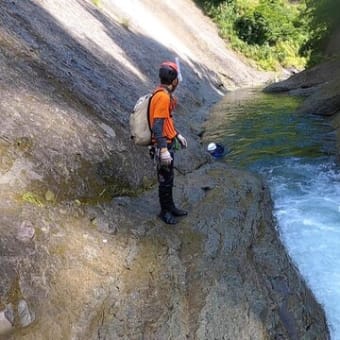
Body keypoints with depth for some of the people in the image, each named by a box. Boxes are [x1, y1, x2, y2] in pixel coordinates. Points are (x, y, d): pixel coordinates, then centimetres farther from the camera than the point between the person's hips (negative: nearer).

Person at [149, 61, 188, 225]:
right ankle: (165, 211, 20)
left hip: (169, 142, 10)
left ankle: (171, 207, 34)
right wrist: (164, 150, -30)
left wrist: (178, 135, 25)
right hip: (164, 145, -10)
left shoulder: (166, 94, 9)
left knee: (169, 177, 20)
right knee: (165, 179, 5)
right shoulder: (162, 96, -23)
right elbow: (157, 126, -27)